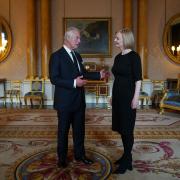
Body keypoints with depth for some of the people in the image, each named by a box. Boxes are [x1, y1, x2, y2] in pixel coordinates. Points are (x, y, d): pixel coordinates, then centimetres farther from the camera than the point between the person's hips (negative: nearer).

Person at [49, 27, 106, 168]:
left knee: (79, 129, 16)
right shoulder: (56, 56, -12)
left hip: (79, 100, 7)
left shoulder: (77, 55, 10)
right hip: (65, 101, -6)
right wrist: (73, 83, -27)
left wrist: (98, 74, 2)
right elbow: (54, 79, -19)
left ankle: (80, 154, 33)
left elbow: (83, 73, 17)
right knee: (63, 130, 10)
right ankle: (62, 157, 28)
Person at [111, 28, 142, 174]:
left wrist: (136, 97, -18)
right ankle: (126, 155, 28)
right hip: (117, 95, 8)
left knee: (127, 128, 0)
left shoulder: (134, 56, -10)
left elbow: (138, 79, -13)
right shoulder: (118, 57, 12)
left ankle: (127, 161, 12)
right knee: (121, 127, 14)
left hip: (128, 96, -8)